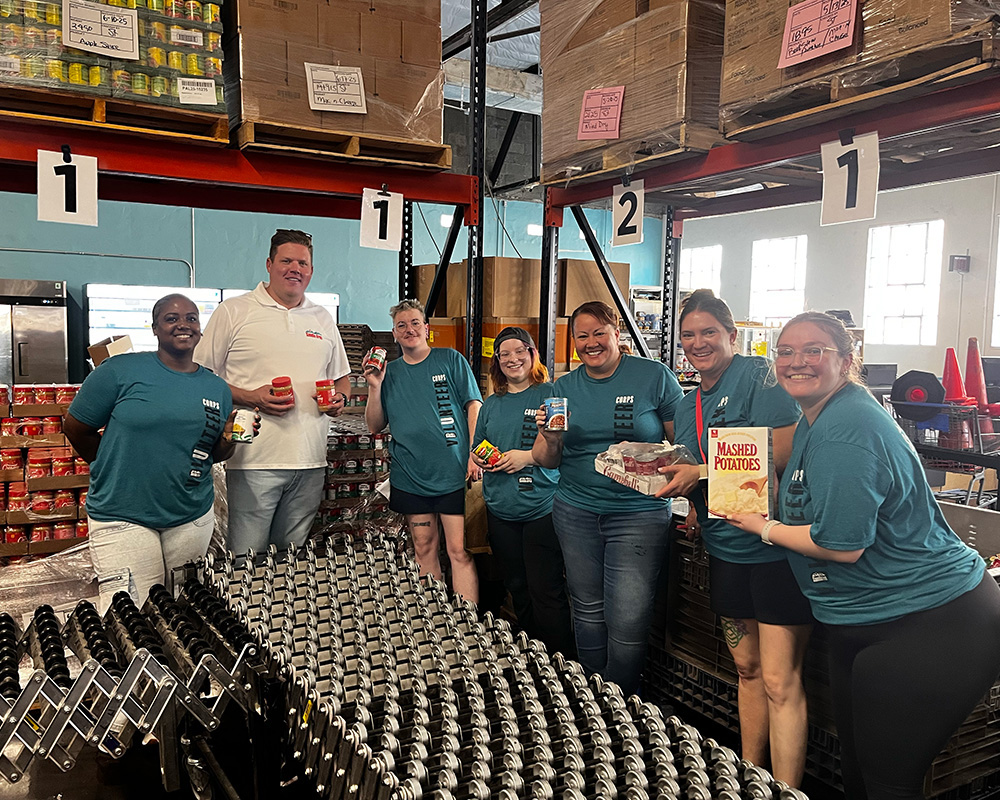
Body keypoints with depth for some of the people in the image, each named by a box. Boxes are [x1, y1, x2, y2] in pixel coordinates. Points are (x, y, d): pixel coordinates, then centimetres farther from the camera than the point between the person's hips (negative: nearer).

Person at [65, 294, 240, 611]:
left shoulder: (217, 388, 8)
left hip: (194, 517, 4)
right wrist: (118, 468, 8)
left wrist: (228, 440, -7)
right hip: (123, 517, -4)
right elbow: (75, 429, 1)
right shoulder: (121, 370, -6)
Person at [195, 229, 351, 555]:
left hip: (310, 464, 4)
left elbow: (341, 377, 25)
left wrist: (339, 399, 2)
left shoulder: (323, 319, 16)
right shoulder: (233, 312, 2)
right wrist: (251, 397, -14)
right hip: (253, 461, -4)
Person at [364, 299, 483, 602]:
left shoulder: (450, 360, 3)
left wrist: (474, 453, -9)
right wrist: (374, 386, -1)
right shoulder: (389, 372, 13)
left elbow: (474, 405, 0)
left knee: (459, 551, -6)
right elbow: (375, 426, 12)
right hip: (410, 476, 4)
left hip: (453, 473, -3)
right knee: (424, 548, 11)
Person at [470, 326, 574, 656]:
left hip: (542, 508, -6)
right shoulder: (491, 404, 13)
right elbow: (477, 448, 22)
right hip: (500, 509, 6)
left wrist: (529, 457, -17)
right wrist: (479, 458, 1)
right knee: (517, 589, 17)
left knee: (546, 592, -5)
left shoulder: (551, 394, -3)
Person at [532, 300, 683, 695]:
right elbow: (547, 460, 8)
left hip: (639, 512, -3)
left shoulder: (654, 376, -3)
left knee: (627, 619, -5)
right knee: (588, 610, 14)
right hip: (576, 511, 4)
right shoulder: (565, 387, 7)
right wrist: (550, 438, -14)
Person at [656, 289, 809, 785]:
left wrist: (702, 474, -20)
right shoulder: (686, 407, 13)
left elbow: (786, 450, -21)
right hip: (725, 548, 8)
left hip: (776, 544, -7)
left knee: (779, 681, -5)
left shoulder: (758, 375, -11)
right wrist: (692, 508, 3)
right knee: (747, 668, 18)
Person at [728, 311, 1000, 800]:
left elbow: (841, 544, -27)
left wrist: (764, 529, -11)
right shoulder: (814, 421, 7)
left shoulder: (848, 429, -24)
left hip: (931, 626, -10)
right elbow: (810, 504, 20)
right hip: (862, 624, 10)